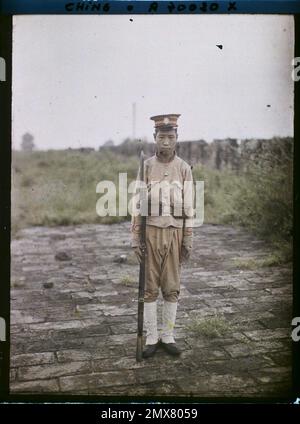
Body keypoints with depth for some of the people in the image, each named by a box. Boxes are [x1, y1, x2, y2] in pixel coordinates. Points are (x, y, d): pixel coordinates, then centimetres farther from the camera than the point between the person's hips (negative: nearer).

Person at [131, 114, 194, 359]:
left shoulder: (184, 168, 2)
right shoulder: (146, 167, -1)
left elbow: (188, 208, 3)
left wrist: (188, 242, -1)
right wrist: (135, 240, -6)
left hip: (174, 234, 1)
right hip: (150, 233, -1)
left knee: (172, 288, 6)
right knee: (150, 288, 3)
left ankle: (168, 337, 20)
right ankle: (151, 338, 16)